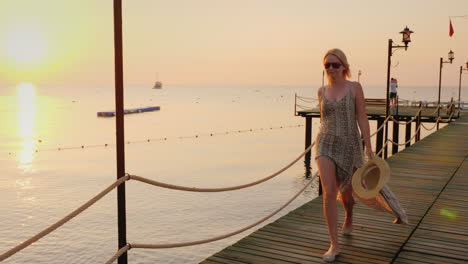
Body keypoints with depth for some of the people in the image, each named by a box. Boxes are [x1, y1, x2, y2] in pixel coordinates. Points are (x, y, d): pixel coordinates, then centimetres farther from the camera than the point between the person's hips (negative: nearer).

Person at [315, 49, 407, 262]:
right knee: (329, 193, -11)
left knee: (345, 191, 15)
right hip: (326, 144, 2)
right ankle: (334, 245, -1)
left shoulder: (355, 88, -3)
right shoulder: (322, 91, 6)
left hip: (349, 145, -1)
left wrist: (368, 148, -8)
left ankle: (349, 219, 51)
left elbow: (362, 118, -5)